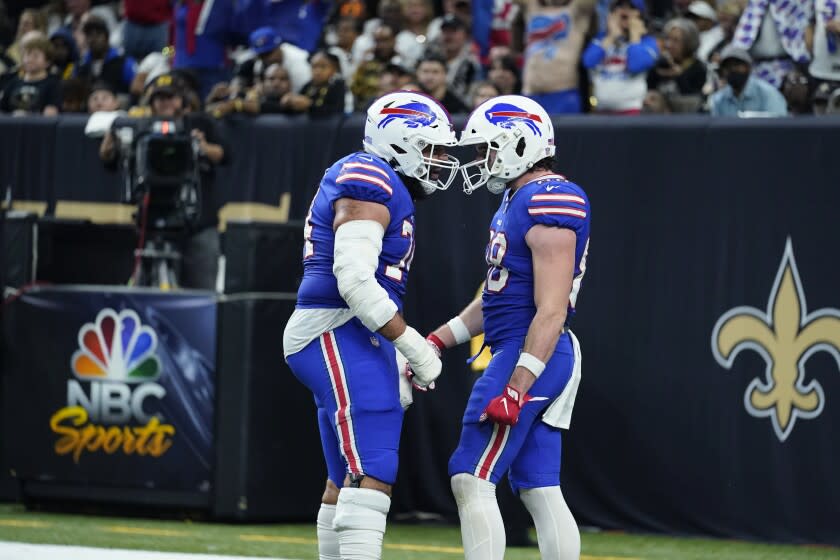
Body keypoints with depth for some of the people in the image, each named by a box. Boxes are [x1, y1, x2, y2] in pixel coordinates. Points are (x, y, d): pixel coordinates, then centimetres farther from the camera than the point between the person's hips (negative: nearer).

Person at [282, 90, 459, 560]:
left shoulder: (386, 188, 20)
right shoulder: (369, 182, -12)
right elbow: (355, 281, -21)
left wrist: (395, 367, 21)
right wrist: (415, 347, -17)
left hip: (354, 340, 11)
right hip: (339, 336, -11)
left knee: (347, 478, 13)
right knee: (372, 474, -16)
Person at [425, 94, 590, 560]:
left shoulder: (549, 204, -16)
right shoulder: (518, 200, 16)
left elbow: (551, 311, -21)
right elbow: (497, 297, 25)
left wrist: (516, 387, -25)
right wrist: (437, 342, 24)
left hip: (529, 356, -10)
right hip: (522, 357, 10)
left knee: (471, 481, -9)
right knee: (540, 491, 8)